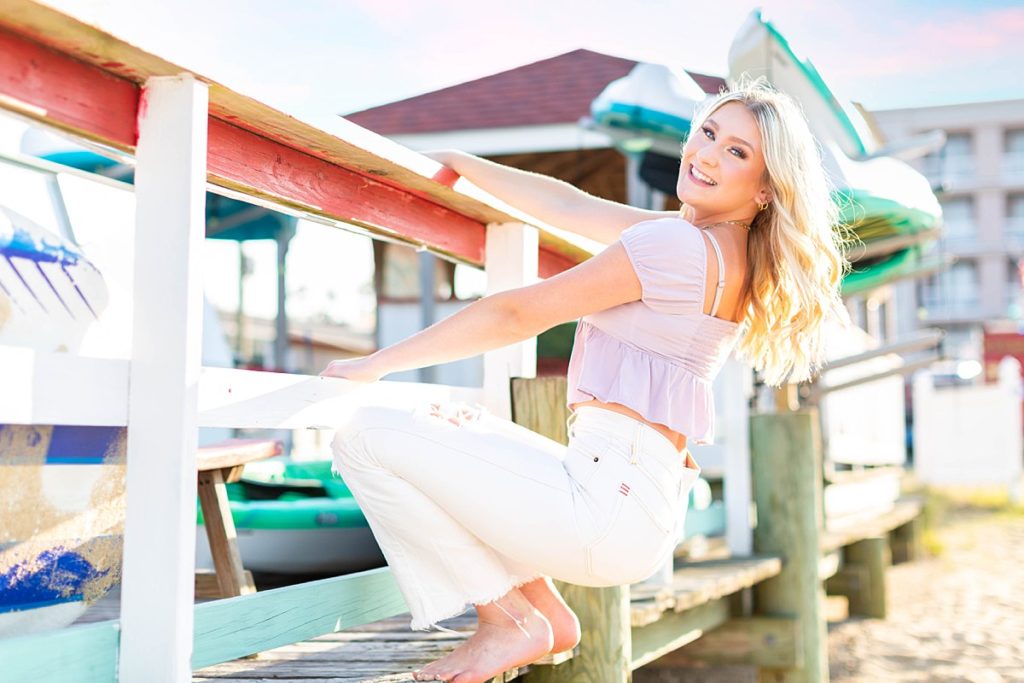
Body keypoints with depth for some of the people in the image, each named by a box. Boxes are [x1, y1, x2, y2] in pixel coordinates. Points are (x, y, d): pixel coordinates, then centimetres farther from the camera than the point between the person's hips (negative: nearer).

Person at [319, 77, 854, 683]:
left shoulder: (680, 246, -15)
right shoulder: (719, 246, 13)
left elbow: (518, 315, -11)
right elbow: (570, 207, 19)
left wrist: (378, 364, -2)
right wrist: (455, 162, 23)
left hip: (609, 501, -10)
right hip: (647, 508, 10)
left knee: (364, 434, -9)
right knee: (450, 423, 28)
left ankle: (507, 622, -2)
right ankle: (544, 609, 14)